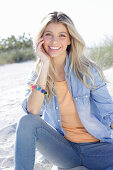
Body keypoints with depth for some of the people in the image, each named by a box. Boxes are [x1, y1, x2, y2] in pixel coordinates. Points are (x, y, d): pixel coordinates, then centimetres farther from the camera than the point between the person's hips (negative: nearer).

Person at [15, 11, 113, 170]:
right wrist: (46, 65, -20)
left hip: (96, 146, -2)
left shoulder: (88, 70, -8)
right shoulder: (37, 74, -1)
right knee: (27, 121, -22)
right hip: (62, 147, 2)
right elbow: (32, 111, -20)